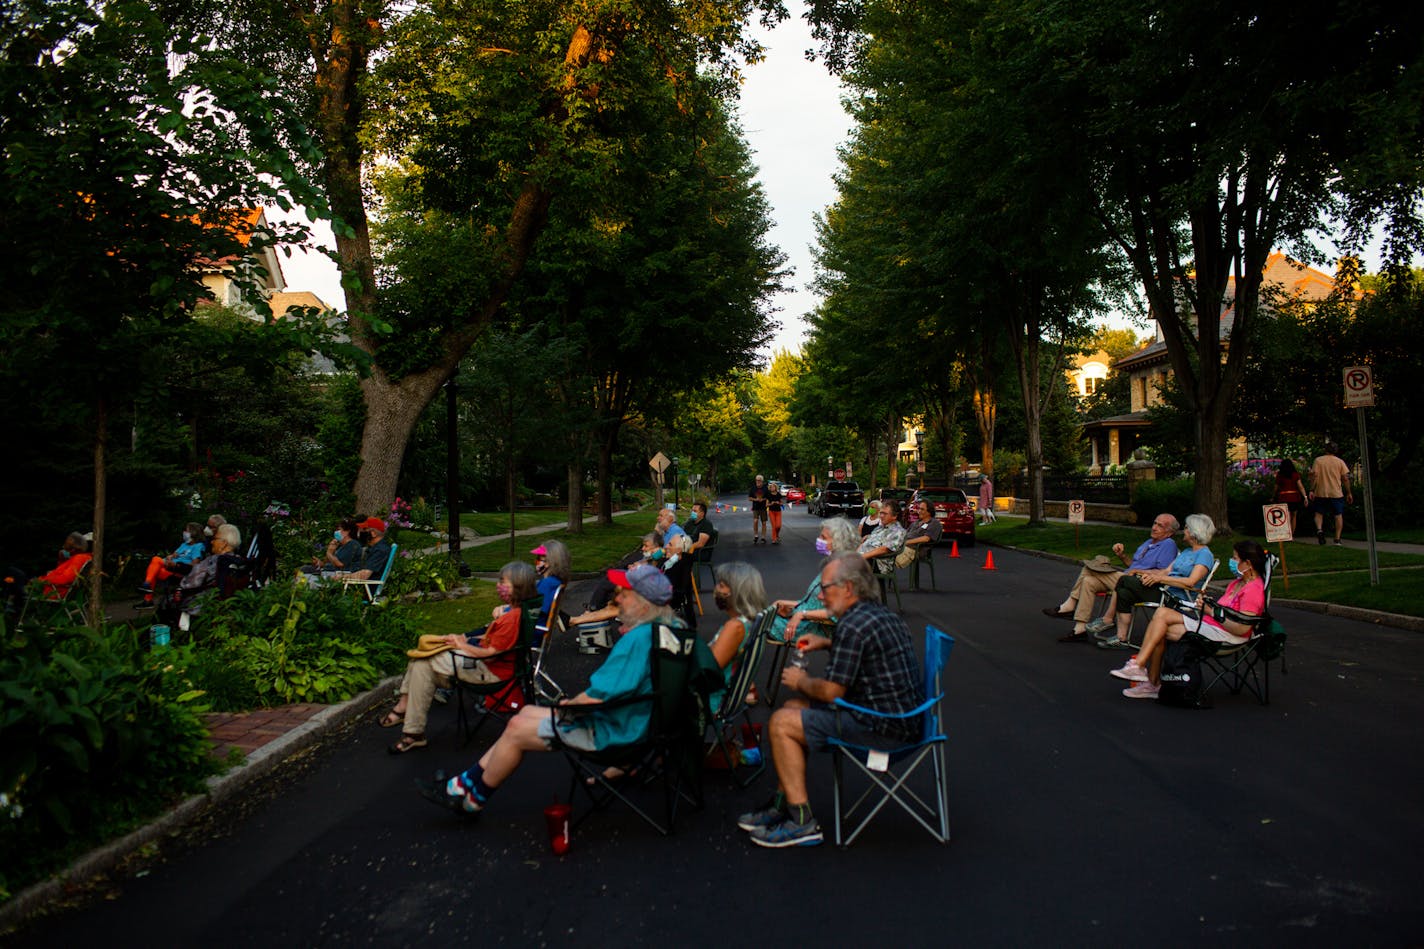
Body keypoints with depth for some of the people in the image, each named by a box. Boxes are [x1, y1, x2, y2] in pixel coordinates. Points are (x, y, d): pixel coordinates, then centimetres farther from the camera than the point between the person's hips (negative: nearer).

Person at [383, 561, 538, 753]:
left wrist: (462, 645, -10)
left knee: (423, 664, -12)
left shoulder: (512, 618, -24)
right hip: (483, 663, 11)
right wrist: (463, 639, 6)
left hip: (489, 671, -11)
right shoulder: (512, 611, 7)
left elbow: (490, 654, -23)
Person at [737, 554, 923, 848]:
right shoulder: (884, 615, 11)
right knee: (794, 706, 17)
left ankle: (802, 822, -3)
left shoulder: (853, 625, -20)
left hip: (885, 728, -11)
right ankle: (781, 805, 21)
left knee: (782, 723, -9)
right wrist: (826, 643, 21)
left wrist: (800, 682, 1)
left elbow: (831, 691, -20)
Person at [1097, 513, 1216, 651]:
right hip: (1165, 590, 9)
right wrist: (1150, 574, -5)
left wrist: (1159, 578, -18)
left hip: (1177, 598, -9)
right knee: (1124, 594, -13)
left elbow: (1191, 582, -20)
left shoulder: (1205, 554, -7)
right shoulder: (1186, 552, 23)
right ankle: (1122, 639, -11)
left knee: (1125, 581, -15)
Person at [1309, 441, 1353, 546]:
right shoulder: (1340, 461, 2)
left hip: (1321, 493, 0)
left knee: (1319, 513, 11)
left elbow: (1314, 476, -8)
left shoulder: (1318, 460, 0)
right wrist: (1348, 493, 5)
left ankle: (1319, 530, -16)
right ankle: (1337, 539, 5)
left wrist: (1311, 490, -7)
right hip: (1336, 493, 0)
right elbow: (1345, 478, -1)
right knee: (1338, 515, 9)